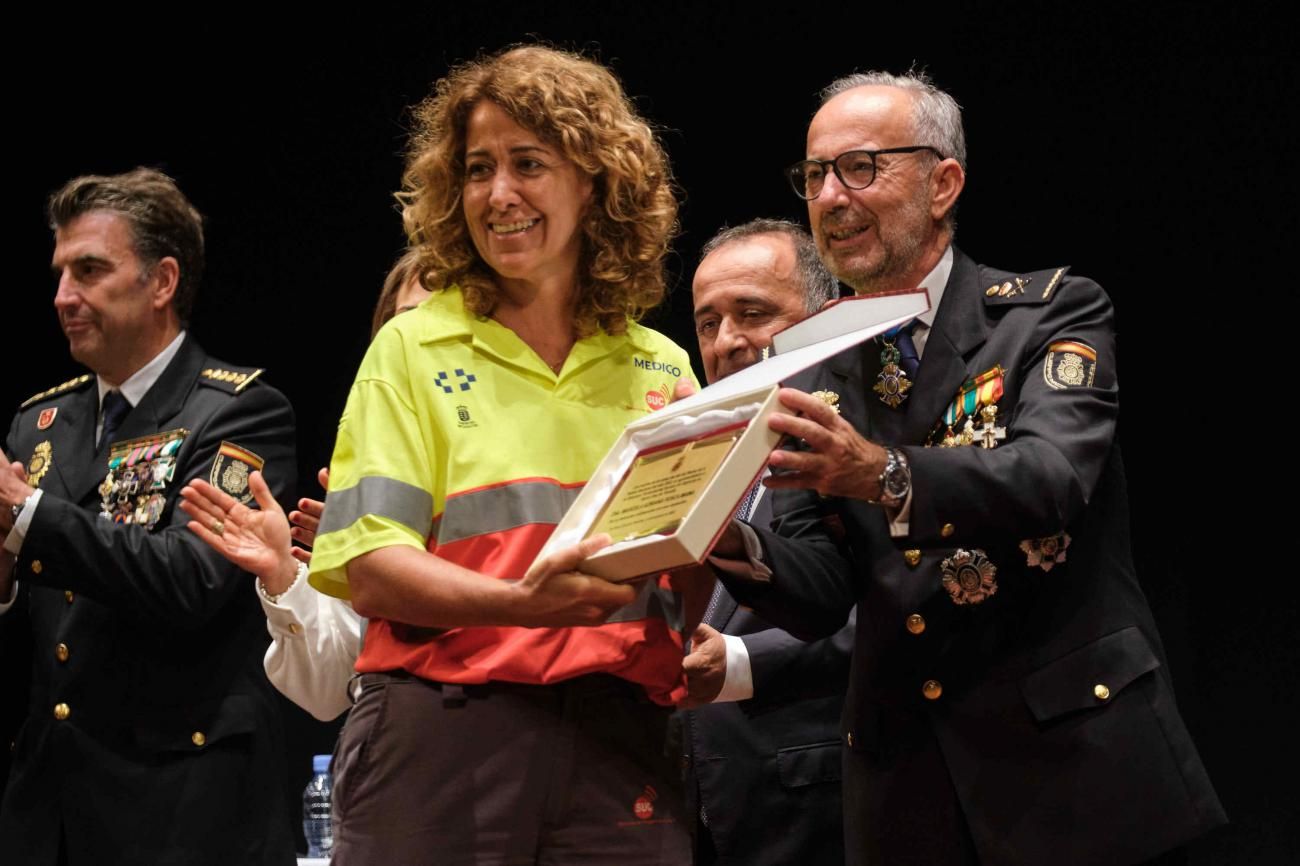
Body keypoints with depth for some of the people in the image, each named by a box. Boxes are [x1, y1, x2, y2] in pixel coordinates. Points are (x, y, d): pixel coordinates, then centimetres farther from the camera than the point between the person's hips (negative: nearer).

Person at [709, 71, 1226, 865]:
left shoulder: (1054, 312, -2)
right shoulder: (818, 380, 9)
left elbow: (1050, 478, -20)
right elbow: (821, 599, 2)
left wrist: (886, 474, -37)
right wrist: (734, 546, -19)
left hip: (1073, 757, -4)